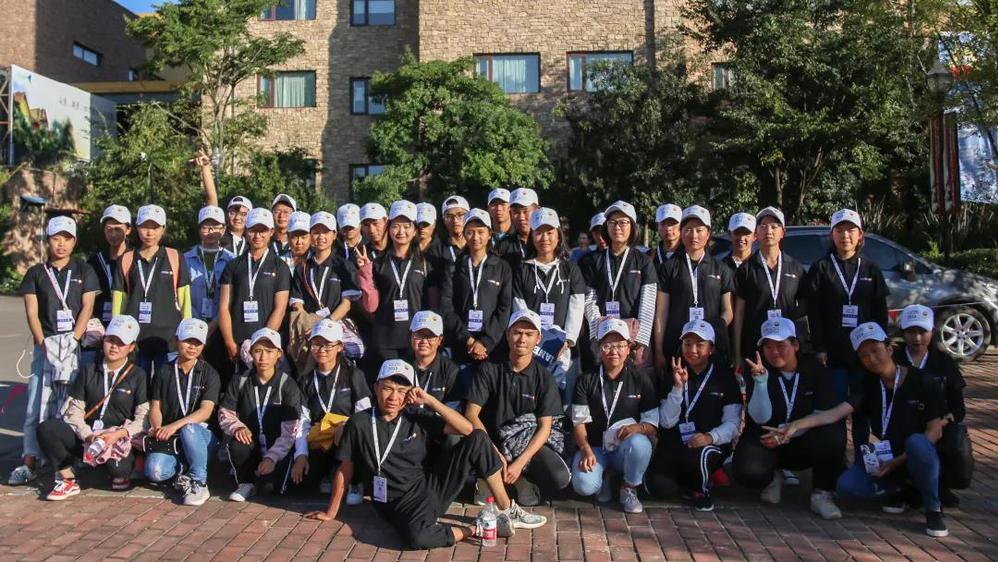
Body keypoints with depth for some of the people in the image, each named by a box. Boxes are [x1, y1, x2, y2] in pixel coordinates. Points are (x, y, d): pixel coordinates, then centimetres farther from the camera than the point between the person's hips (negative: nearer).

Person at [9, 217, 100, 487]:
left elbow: (87, 308, 1)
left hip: (76, 345, -1)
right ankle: (29, 462, -1)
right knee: (37, 403, -3)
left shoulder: (84, 271, 9)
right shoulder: (36, 273, 11)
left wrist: (73, 340, -10)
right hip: (45, 345, 1)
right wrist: (43, 342, -8)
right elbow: (31, 312, 4)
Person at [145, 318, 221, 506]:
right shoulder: (164, 372, 10)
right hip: (169, 440, 2)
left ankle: (199, 483, -21)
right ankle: (181, 471, 5)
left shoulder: (209, 374, 0)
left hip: (201, 436, -2)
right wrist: (157, 429, -17)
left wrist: (175, 425, -27)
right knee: (155, 471, -28)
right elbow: (155, 407, 5)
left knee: (188, 429, -38)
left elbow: (206, 411, -12)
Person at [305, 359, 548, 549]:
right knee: (417, 537, -41)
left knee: (477, 439, -9)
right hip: (401, 503, -4)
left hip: (431, 487, 4)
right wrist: (331, 512, 8)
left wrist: (430, 401, -10)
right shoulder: (359, 423, -6)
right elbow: (345, 470, 3)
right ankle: (475, 531, -13)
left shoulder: (416, 420, 2)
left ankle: (507, 510, 0)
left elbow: (468, 429, -3)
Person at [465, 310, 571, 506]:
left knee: (560, 479, -28)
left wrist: (520, 463, -21)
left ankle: (522, 478, 4)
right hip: (491, 441, 0)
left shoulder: (544, 378, -2)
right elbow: (471, 413, -9)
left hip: (529, 443, 1)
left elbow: (544, 427, -7)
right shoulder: (489, 369, -3)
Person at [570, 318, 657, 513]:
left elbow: (653, 423, 0)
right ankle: (604, 476, 11)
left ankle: (629, 489, -6)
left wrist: (638, 427, -23)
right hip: (594, 447, 0)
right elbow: (579, 422, -3)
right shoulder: (587, 380, 4)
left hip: (626, 449, 0)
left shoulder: (640, 380, 4)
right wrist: (586, 450, -20)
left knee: (638, 443, -36)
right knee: (584, 485, -29)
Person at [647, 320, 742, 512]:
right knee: (658, 485, -23)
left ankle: (702, 489, -1)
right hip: (675, 445, 2)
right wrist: (678, 387, -18)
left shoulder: (724, 375, 0)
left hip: (712, 444, -2)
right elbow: (666, 422, -6)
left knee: (700, 454, -36)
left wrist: (710, 437, -27)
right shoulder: (674, 374, 5)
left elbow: (732, 423, -7)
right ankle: (690, 482, 13)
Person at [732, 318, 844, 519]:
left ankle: (822, 494, -10)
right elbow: (760, 418, -21)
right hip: (765, 441, -1)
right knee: (749, 472, -32)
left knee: (833, 436, -31)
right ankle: (773, 477, 7)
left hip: (803, 444, 1)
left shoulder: (814, 368, -5)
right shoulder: (759, 371, -10)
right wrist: (761, 381, -36)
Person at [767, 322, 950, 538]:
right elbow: (835, 413, -11)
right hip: (886, 457, 3)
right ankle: (898, 488, 6)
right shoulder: (869, 385, 2)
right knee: (845, 486, -22)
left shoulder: (922, 381, -8)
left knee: (917, 442, -38)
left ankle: (933, 509, -15)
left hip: (916, 458, -3)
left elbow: (935, 430, -11)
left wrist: (897, 461, -18)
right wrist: (796, 425, -28)